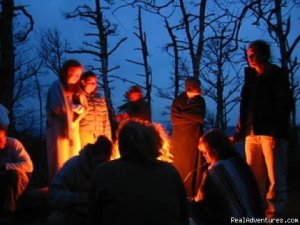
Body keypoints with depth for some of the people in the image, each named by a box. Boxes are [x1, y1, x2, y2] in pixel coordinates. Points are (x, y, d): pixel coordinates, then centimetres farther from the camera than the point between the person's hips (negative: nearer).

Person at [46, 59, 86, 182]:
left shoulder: (75, 89, 19)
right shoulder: (57, 86, -2)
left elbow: (83, 109, 11)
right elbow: (58, 108, -15)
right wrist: (73, 106, -1)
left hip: (73, 129, 7)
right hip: (59, 129, -7)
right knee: (60, 164, -9)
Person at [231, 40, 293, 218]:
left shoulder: (277, 74, 2)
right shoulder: (251, 77, 20)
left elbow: (284, 104, -7)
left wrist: (277, 132, -17)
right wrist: (239, 132, 12)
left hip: (271, 132, -6)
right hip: (252, 133, 6)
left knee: (275, 178, -4)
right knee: (254, 177, 6)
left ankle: (273, 215, 1)